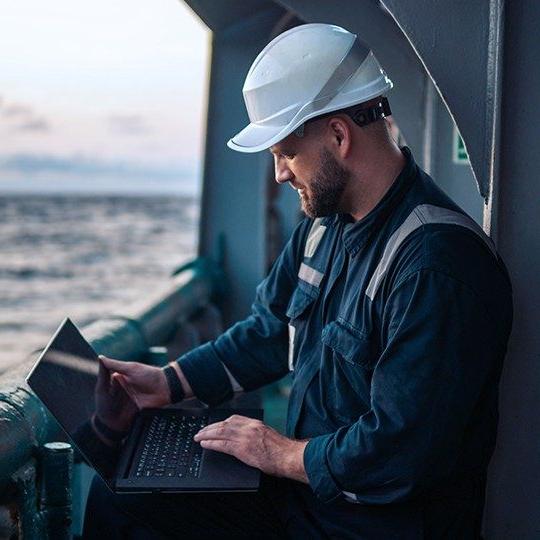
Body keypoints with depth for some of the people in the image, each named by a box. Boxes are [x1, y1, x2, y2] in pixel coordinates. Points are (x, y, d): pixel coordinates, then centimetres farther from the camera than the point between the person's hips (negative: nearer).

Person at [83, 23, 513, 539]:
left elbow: (402, 452, -28)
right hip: (300, 489, 9)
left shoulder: (437, 264, -27)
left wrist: (283, 454, -15)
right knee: (115, 493, 4)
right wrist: (170, 382, 7)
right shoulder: (325, 221, 5)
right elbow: (270, 331, 16)